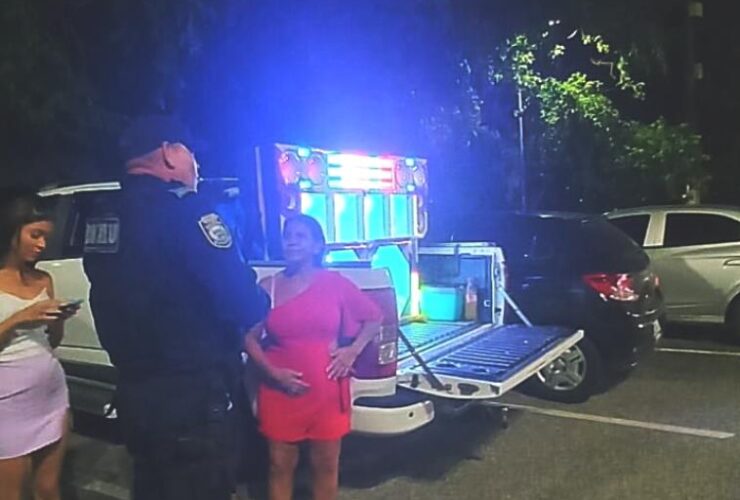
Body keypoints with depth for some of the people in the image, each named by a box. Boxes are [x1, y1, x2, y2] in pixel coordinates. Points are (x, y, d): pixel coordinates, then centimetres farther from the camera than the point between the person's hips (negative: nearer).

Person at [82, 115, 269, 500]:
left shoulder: (100, 216, 9)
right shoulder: (183, 208, -17)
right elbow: (241, 300, -22)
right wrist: (260, 306, -1)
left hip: (134, 390, 9)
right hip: (192, 394, -8)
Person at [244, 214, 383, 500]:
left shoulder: (334, 283, -2)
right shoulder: (268, 287, -1)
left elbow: (374, 317, 8)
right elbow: (250, 338, 2)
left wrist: (353, 350, -4)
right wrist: (272, 371, -11)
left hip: (327, 391, 0)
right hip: (280, 391, 0)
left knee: (326, 465, 11)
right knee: (281, 465, 10)